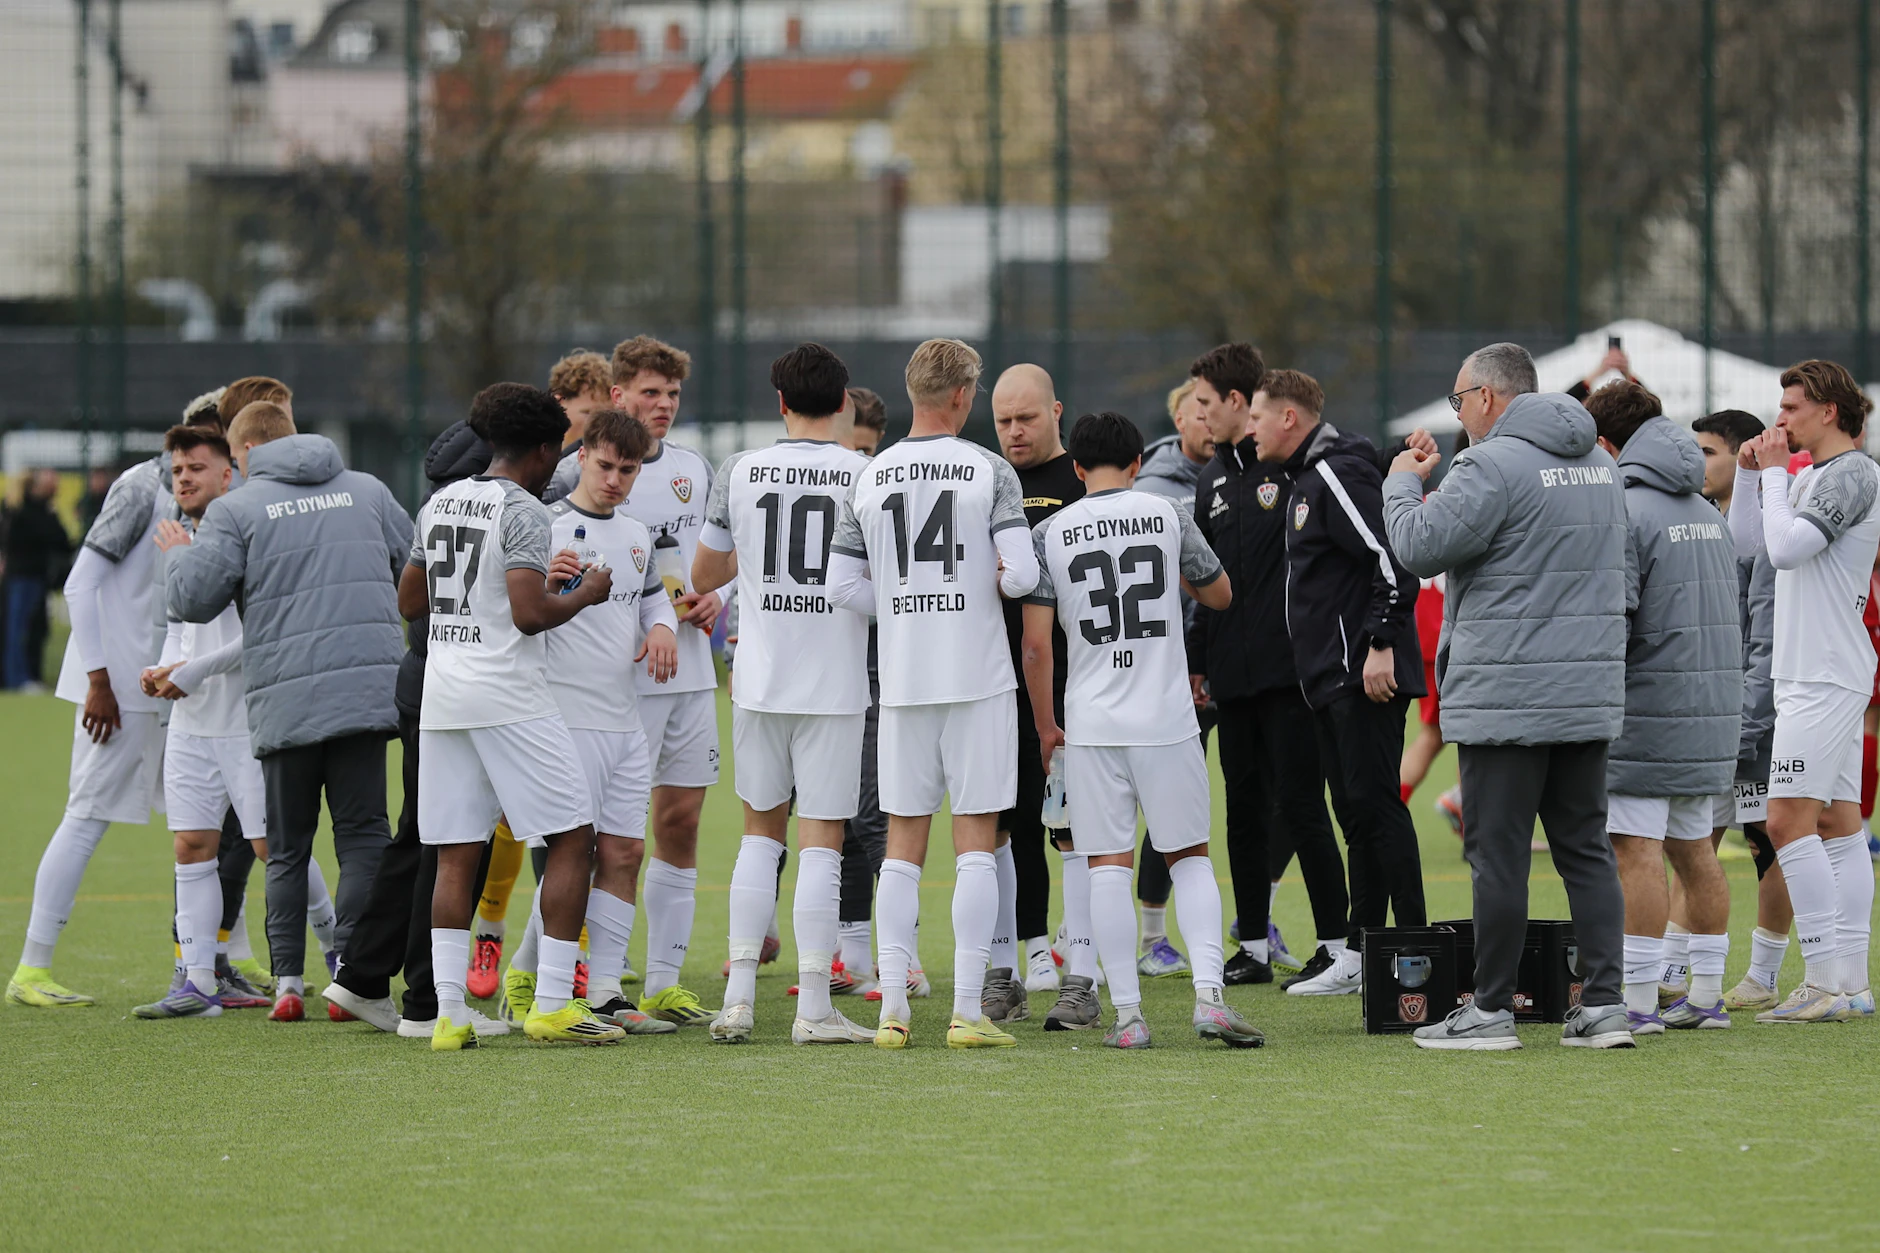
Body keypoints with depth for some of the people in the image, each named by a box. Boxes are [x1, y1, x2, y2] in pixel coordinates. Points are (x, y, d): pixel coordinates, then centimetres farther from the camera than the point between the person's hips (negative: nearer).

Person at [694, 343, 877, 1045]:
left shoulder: (739, 473, 1)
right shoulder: (868, 477, -6)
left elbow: (703, 575, 12)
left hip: (760, 681, 2)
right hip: (835, 684, -2)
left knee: (760, 831, 14)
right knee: (821, 841, 0)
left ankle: (738, 999, 9)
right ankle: (814, 1008, -2)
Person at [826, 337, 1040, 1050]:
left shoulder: (869, 479, 4)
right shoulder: (989, 472, -6)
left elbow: (841, 585, 1)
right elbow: (1022, 574, -13)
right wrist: (991, 582, 8)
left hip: (903, 681, 3)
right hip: (979, 677, -3)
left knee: (903, 843, 9)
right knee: (975, 840, 1)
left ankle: (892, 1008, 4)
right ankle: (967, 1011, -3)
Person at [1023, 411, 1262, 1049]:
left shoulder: (1050, 533, 0)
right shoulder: (1167, 515, 1)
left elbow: (1036, 645, -3)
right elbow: (1219, 594, 16)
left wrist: (1046, 727, 8)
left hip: (1091, 725, 0)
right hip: (1167, 717, 0)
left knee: (1108, 864, 3)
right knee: (1189, 857, 9)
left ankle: (1127, 1013, 0)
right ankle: (1209, 995, -5)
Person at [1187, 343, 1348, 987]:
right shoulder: (1216, 478, 16)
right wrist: (1197, 659, 17)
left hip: (1291, 668, -8)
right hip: (1233, 678, 8)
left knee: (1300, 806, -7)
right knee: (1245, 808, 10)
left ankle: (1337, 944, 0)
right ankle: (1254, 947, 16)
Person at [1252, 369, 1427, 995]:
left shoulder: (1339, 473, -12)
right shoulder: (1306, 480, 20)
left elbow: (1392, 557, -21)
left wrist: (1382, 644, -24)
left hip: (1366, 676, -11)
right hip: (1331, 679, 11)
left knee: (1375, 805, -11)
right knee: (1356, 814, 11)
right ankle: (1360, 954, 15)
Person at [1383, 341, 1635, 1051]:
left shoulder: (1494, 465, -12)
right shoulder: (1597, 462, 15)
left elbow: (1420, 548, -15)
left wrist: (1403, 482, 6)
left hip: (1506, 694, -8)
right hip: (1590, 693, 8)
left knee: (1497, 853, -2)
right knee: (1585, 847, 9)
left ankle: (1491, 1010, 2)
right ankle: (1604, 1005, 5)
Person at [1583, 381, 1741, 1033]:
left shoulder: (1624, 509, -11)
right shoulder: (1705, 510, 15)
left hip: (1648, 710, -8)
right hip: (1714, 711, 8)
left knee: (1637, 851, -7)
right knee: (1693, 850, 13)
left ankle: (1639, 1001, -9)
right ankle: (1706, 996, 15)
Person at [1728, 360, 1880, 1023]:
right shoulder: (1814, 476, 17)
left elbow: (1786, 548, -22)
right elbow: (1747, 540, 23)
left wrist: (1775, 473, -10)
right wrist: (1752, 471, 10)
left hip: (1826, 678, -10)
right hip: (1817, 674, 10)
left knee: (1789, 821, -13)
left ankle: (1826, 979, -15)